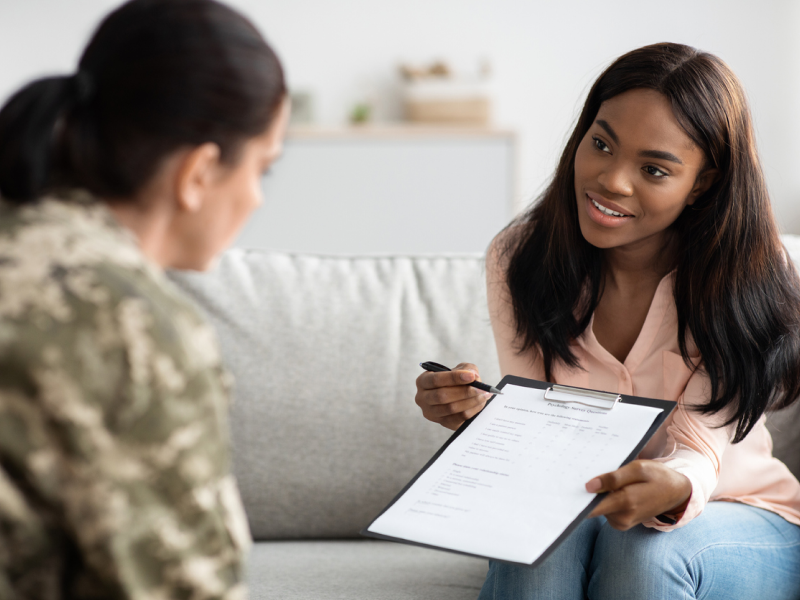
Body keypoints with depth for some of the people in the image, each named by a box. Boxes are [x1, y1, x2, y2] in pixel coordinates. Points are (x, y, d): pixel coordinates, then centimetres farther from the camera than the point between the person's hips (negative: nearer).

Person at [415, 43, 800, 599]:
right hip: (574, 505, 1)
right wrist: (480, 415, -32)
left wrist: (672, 489, -46)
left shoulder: (751, 277, -17)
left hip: (734, 516, -1)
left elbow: (700, 449, -22)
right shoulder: (518, 257, -9)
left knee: (643, 550, -34)